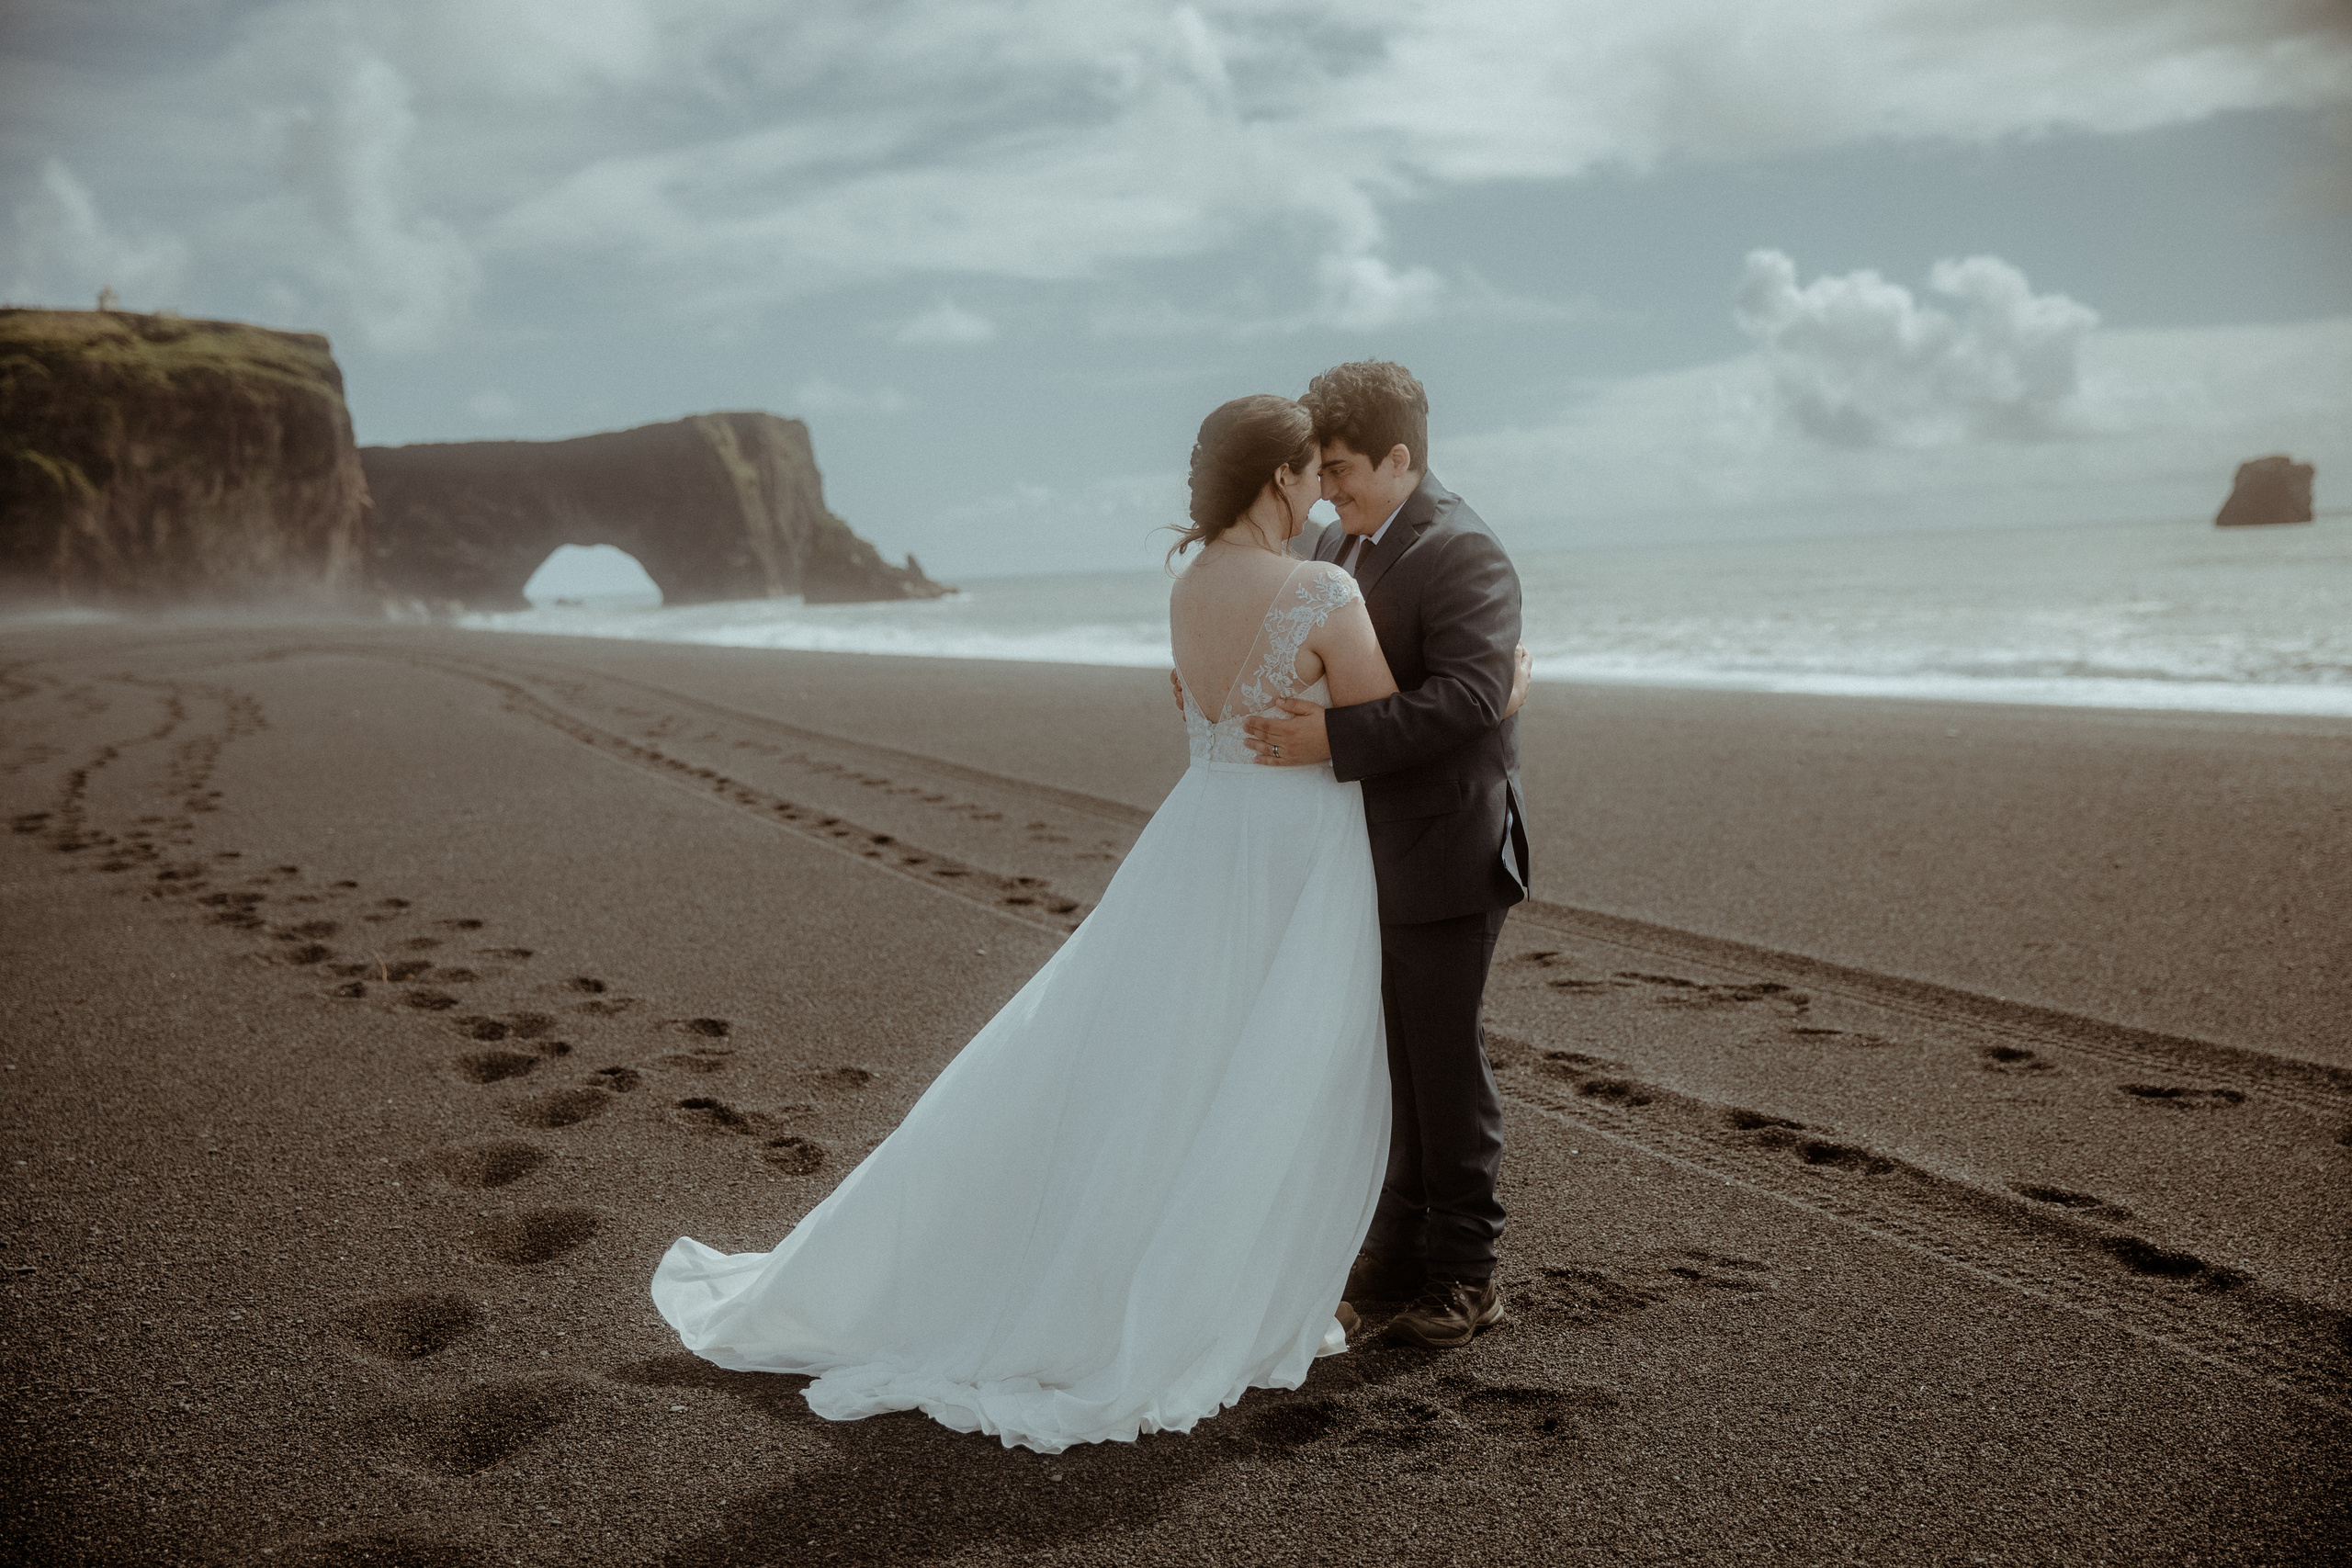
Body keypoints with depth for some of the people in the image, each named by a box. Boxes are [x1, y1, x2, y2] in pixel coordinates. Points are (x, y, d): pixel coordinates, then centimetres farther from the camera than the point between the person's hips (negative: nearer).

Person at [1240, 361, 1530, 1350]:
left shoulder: (1462, 552, -16)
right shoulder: (1336, 544, 11)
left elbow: (1472, 695, -28)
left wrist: (1334, 739, -32)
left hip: (1444, 855, -8)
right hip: (1368, 851, 8)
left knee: (1446, 1060, 2)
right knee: (1394, 1058, 17)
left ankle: (1465, 1274, 17)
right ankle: (1402, 1248, 31)